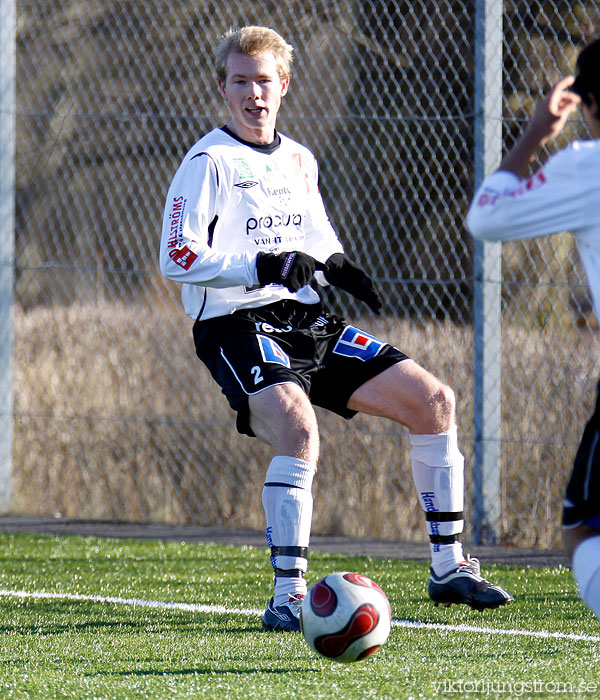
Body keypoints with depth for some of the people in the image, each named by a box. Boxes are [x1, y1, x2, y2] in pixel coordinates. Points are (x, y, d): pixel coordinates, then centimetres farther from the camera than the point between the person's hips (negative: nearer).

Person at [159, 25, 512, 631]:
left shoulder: (299, 161, 15)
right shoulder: (208, 162, -8)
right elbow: (176, 259, -14)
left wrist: (337, 266, 5)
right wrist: (265, 267, -22)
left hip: (306, 320, 8)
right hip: (236, 327, -8)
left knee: (434, 400, 2)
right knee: (298, 428, -35)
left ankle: (448, 568, 12)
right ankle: (287, 596, -28)